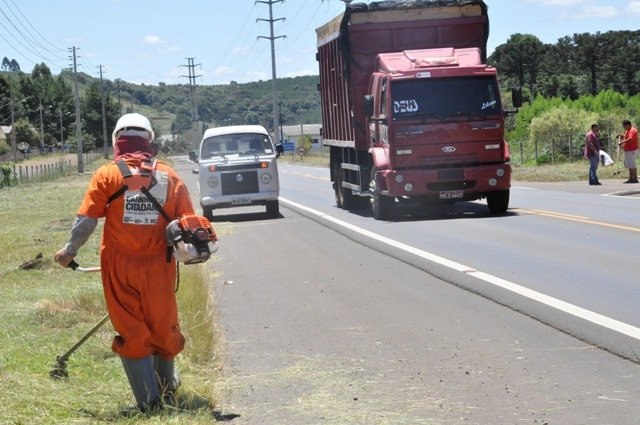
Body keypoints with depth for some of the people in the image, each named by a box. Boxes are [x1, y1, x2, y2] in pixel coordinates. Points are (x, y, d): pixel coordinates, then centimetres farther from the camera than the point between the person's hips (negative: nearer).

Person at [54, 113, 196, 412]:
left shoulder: (107, 175, -4)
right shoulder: (169, 176, 2)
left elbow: (86, 219, -7)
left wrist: (70, 251, 8)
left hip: (119, 267, -2)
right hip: (159, 266, 2)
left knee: (132, 333, 6)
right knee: (163, 328, 17)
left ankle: (149, 400, 3)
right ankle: (168, 393, 32)